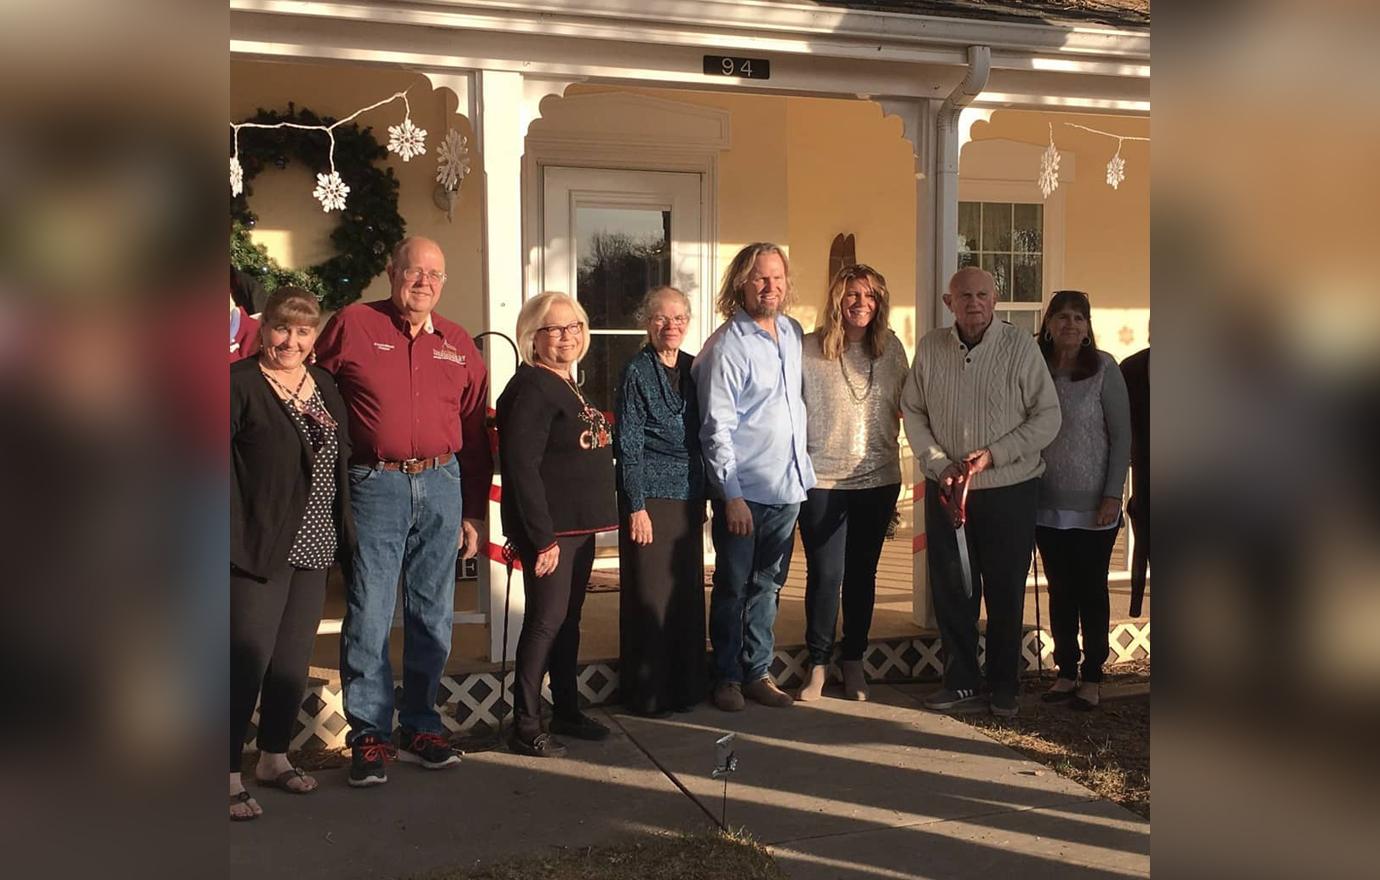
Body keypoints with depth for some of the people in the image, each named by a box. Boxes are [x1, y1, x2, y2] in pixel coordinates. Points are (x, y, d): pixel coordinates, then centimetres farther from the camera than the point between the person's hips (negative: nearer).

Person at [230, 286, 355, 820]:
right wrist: (234, 542, -18)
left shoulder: (325, 386, 13)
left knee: (293, 660, 13)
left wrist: (344, 537, 11)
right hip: (259, 550, -6)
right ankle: (231, 772, 5)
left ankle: (274, 757, 27)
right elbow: (223, 468, -12)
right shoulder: (240, 384, -7)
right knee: (248, 661, -5)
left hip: (313, 548, 7)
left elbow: (341, 464, 17)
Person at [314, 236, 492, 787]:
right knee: (369, 616, -3)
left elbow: (474, 431, 13)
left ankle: (421, 726, 22)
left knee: (432, 617, 9)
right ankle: (370, 736, 9)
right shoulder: (352, 325, 1)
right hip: (375, 487, -3)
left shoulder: (458, 345, 11)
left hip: (441, 485, 4)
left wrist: (474, 511, 11)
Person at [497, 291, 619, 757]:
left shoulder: (568, 385, 15)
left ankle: (567, 712, 27)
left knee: (569, 618, 16)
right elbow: (521, 468, -21)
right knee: (547, 618, -6)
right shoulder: (530, 389, -15)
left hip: (579, 523, 9)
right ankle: (525, 727, 3)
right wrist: (542, 537, -22)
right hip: (548, 527, -9)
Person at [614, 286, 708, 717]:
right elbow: (628, 444, -9)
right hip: (650, 495, -6)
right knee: (651, 595, -1)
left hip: (688, 494, 6)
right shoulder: (637, 372, -7)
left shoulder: (693, 368, 11)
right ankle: (647, 694, 10)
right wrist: (637, 506, -13)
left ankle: (685, 686, 21)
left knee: (688, 592, 9)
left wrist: (704, 495, 11)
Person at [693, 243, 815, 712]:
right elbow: (717, 427, -15)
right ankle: (726, 677, 18)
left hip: (788, 484, 6)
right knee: (732, 588, 6)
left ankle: (758, 672, 25)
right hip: (744, 492, -6)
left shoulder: (792, 333, 8)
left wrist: (803, 468, 17)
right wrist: (732, 495, -18)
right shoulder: (726, 346, -13)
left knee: (767, 585, 14)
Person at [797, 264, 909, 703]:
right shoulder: (808, 350, -8)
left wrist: (892, 456, 10)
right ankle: (818, 664, 14)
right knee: (825, 574, -2)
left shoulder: (891, 348, 4)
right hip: (822, 480, -3)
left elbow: (902, 406, 14)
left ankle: (853, 662, 24)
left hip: (878, 479, 4)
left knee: (862, 573, 11)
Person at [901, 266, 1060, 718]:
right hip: (946, 490, 2)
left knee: (1005, 591, 6)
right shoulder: (930, 347, 2)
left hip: (1009, 489, -2)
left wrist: (993, 454, -14)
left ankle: (1004, 686, 21)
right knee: (951, 588, 8)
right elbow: (913, 412, 6)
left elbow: (1047, 417, -6)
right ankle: (962, 681, 22)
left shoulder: (1020, 347, -6)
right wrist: (939, 464, -8)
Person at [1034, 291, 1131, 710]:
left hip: (1093, 505, -3)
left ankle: (1092, 677, 14)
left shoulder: (1103, 368, -6)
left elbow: (1121, 435, -5)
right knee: (1060, 590, 11)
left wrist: (1113, 495, -10)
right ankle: (1065, 672, 21)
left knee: (1092, 590, 5)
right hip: (1048, 504, 3)